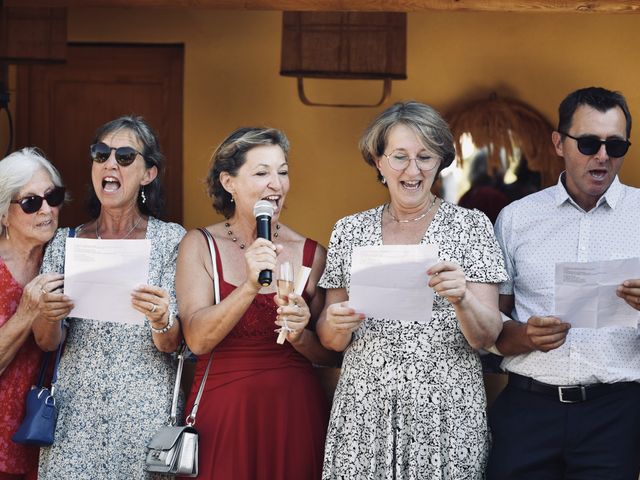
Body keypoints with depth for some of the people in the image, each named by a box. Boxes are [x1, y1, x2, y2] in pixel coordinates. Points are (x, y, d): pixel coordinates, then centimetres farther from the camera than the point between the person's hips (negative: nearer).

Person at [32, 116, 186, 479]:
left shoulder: (171, 239, 0)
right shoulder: (65, 242, 8)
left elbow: (172, 344, -2)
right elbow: (47, 342, 6)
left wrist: (161, 321, -24)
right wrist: (47, 315, -16)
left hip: (145, 408, -2)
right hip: (75, 409, 2)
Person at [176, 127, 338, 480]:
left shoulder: (311, 253, 2)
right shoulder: (200, 245, -1)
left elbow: (331, 354, 5)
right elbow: (197, 339, -13)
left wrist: (300, 336, -15)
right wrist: (250, 285, -24)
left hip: (296, 411, 1)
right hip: (222, 412, -1)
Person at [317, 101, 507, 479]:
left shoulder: (471, 225, 0)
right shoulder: (350, 231, 6)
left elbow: (487, 336, -5)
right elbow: (332, 341, 9)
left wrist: (461, 298, -25)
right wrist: (336, 324, -13)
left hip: (445, 415, -2)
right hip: (365, 413, 2)